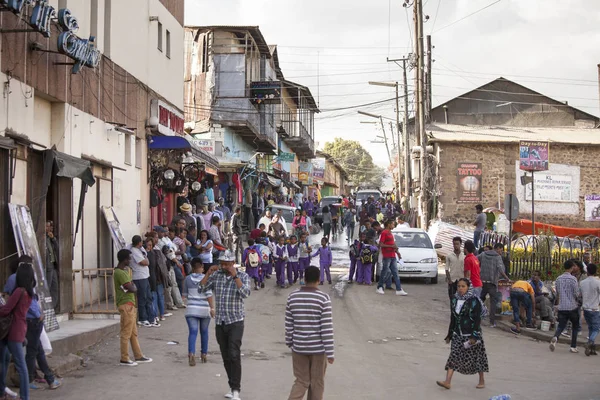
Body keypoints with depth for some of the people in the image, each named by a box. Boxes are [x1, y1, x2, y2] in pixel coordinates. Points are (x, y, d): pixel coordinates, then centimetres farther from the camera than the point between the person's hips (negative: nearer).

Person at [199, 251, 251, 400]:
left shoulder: (242, 276, -3)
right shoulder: (216, 275, 6)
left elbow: (245, 293, -19)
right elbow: (202, 288, -1)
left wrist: (235, 276, -21)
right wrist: (209, 273, -8)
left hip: (235, 322, -4)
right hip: (220, 322, 4)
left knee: (234, 355, -14)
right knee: (226, 357, 9)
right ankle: (233, 387, 20)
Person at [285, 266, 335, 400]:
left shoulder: (292, 297, -1)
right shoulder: (323, 298, -13)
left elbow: (289, 324, 4)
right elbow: (327, 327, -14)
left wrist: (290, 343, 18)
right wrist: (330, 352, -9)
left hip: (299, 347, 3)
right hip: (318, 348, -3)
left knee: (301, 381, 13)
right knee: (317, 383, 11)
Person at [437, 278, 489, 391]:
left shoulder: (474, 301, -11)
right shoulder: (455, 300, 7)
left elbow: (477, 319, -14)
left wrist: (474, 336, -19)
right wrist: (450, 335, 16)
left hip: (470, 334, -5)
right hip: (457, 335, 5)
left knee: (476, 357, 6)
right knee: (453, 356, -4)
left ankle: (482, 381, 23)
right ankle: (448, 381, -7)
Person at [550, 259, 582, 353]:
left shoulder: (558, 279, 6)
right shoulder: (573, 279, -11)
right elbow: (577, 294, -11)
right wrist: (580, 295, 10)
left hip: (562, 307, 4)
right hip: (572, 307, -4)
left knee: (561, 325, 5)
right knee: (575, 327, 13)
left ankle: (555, 337, -25)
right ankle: (573, 347, 11)